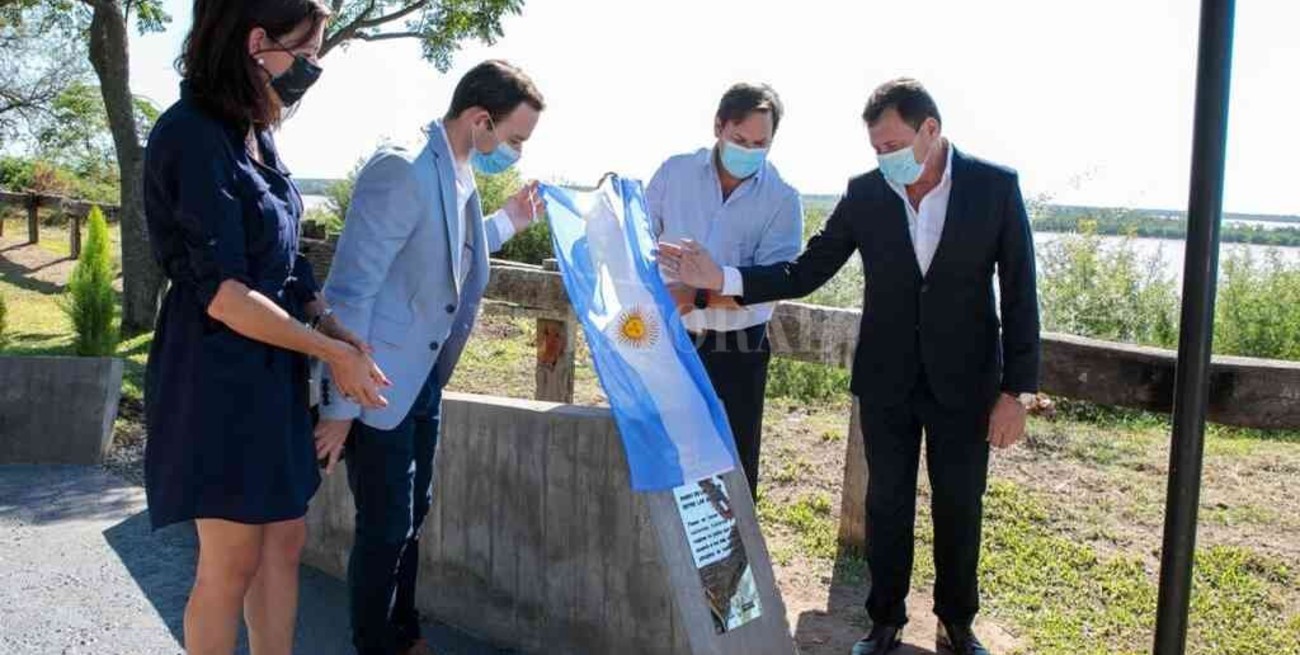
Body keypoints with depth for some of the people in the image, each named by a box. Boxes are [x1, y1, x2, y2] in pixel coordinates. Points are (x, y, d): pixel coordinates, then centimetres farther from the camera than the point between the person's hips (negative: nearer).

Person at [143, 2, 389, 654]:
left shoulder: (255, 133, 10)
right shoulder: (192, 136, -17)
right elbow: (222, 293, -21)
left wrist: (332, 326, 4)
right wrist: (333, 352, -14)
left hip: (272, 371, 9)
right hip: (221, 373, -9)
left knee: (284, 543, 13)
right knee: (231, 564, 2)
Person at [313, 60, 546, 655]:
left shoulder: (459, 178, 6)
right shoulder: (400, 170, -22)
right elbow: (350, 290, -23)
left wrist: (508, 221, 12)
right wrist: (341, 404, -21)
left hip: (424, 379, 9)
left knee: (412, 516, 19)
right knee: (385, 526, 1)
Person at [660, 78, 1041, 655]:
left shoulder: (995, 186, -10)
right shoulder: (865, 193, -6)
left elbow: (1020, 293, -7)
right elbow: (805, 272, -3)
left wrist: (1017, 390, -9)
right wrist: (721, 278, -16)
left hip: (963, 381, -1)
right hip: (886, 380, 1)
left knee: (959, 506, 11)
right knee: (887, 504, 11)